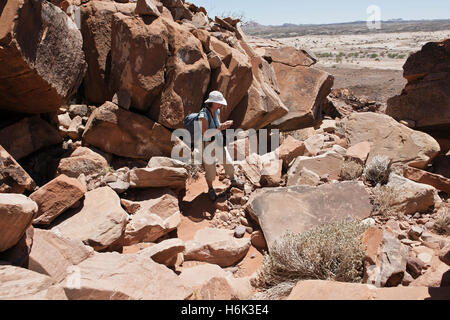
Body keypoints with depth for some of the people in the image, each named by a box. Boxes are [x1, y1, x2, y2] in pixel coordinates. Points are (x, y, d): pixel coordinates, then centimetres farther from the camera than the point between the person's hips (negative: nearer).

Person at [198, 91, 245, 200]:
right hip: (207, 144, -6)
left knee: (229, 163, 12)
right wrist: (219, 128, -38)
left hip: (219, 142, 6)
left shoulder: (217, 111, -3)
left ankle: (233, 181, 40)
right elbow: (205, 134, -33)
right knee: (210, 170, 6)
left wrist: (225, 124, -10)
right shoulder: (203, 114, -27)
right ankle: (210, 189, 33)